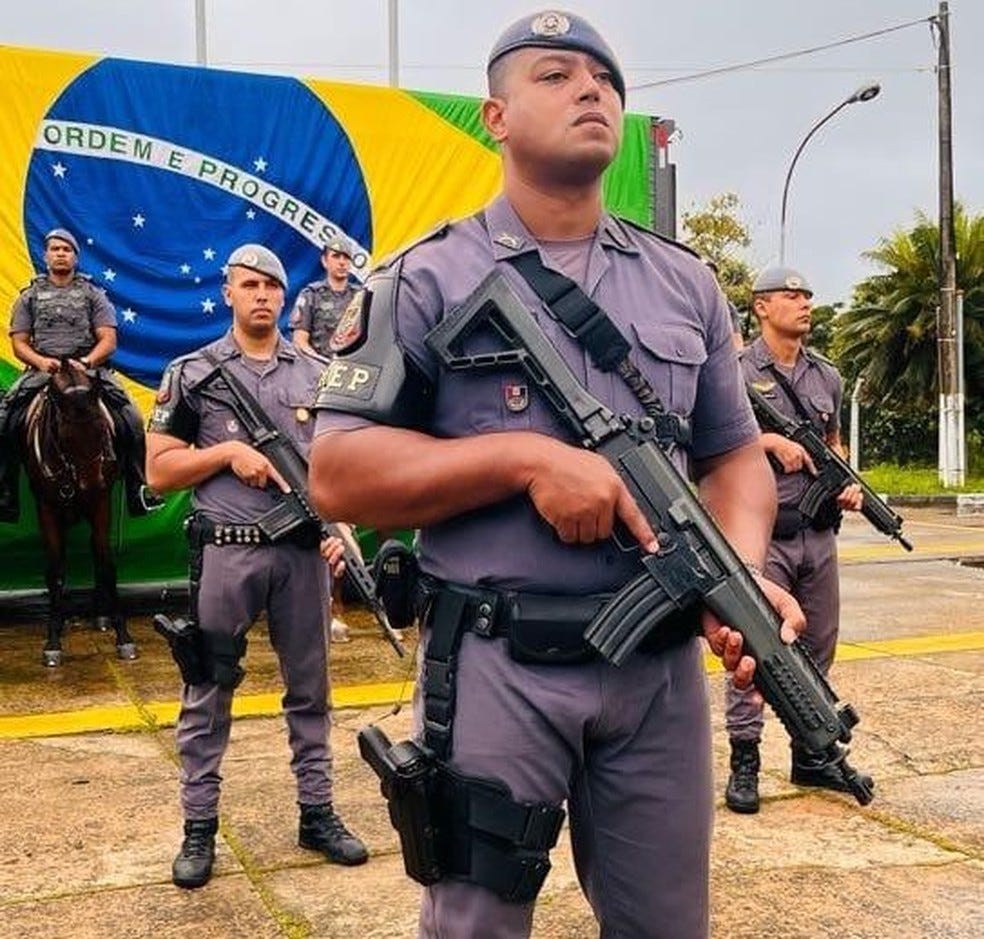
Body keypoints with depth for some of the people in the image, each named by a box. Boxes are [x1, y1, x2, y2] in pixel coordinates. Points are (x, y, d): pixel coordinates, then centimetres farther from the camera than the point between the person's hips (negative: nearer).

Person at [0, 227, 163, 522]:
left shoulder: (94, 295, 13)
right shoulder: (29, 296, 16)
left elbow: (108, 340, 3)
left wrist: (86, 362, -16)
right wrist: (41, 361, -13)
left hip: (89, 368, -1)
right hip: (41, 369, 1)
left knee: (131, 420, -24)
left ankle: (138, 488, -14)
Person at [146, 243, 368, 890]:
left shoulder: (317, 375, 9)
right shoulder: (193, 372, 2)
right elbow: (160, 469, 1)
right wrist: (229, 451, -13)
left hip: (303, 551, 2)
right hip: (225, 552, -2)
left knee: (310, 686, 11)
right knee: (208, 691, 5)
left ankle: (317, 813, 23)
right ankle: (200, 825, 18)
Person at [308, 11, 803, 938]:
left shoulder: (686, 284, 10)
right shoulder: (427, 280, -3)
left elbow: (734, 453, 12)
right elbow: (336, 473, -8)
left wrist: (742, 570, -9)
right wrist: (528, 457, -18)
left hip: (661, 666, 4)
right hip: (495, 667, -3)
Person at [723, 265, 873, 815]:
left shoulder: (827, 375, 15)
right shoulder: (738, 371, -5)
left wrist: (849, 481, 5)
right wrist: (769, 440, -18)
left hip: (820, 535, 6)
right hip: (763, 534, -6)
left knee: (818, 650, 13)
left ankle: (811, 756, 27)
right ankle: (744, 764, 6)